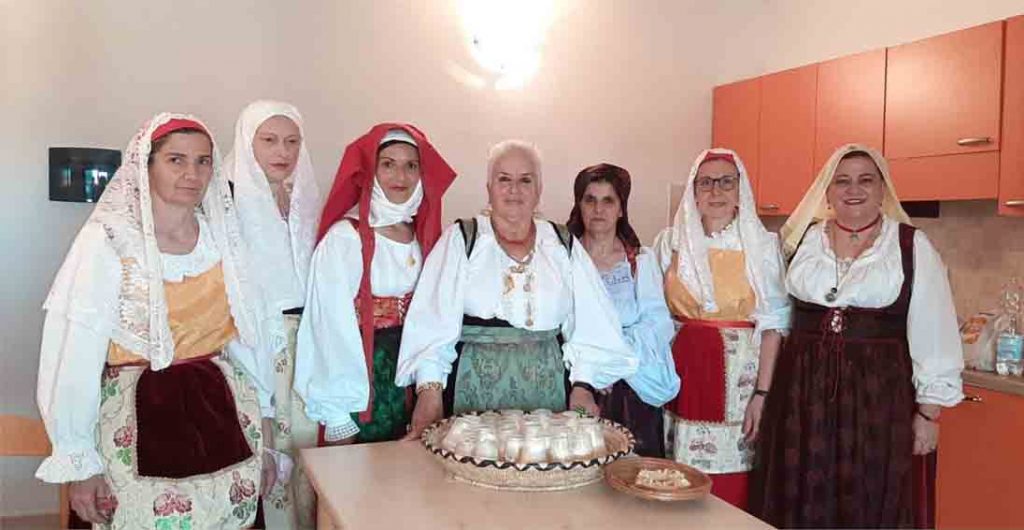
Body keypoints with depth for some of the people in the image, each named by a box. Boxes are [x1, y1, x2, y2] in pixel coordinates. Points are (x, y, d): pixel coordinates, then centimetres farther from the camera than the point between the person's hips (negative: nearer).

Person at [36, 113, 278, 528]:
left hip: (221, 412, 4)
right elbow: (73, 353, -9)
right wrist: (80, 463, -9)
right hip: (139, 421, -4)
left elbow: (246, 336, 8)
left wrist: (263, 438, 9)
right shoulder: (108, 240, -10)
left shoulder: (222, 237, 2)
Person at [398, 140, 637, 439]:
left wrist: (583, 385, -5)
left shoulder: (564, 245, 10)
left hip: (547, 387, 2)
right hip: (474, 388, -2)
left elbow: (588, 324, 6)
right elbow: (434, 321, -6)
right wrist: (430, 386, -18)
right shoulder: (461, 240, 4)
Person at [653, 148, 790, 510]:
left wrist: (762, 393, -8)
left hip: (738, 378, -2)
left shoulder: (763, 245, 0)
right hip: (681, 374, 2)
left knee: (731, 490, 0)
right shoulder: (671, 241, 6)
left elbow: (773, 324, -2)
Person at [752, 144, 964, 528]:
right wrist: (765, 390, 9)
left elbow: (932, 336, -1)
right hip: (803, 390, 2)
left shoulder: (912, 247, -1)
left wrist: (929, 411, -2)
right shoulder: (803, 240, 6)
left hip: (878, 395, -2)